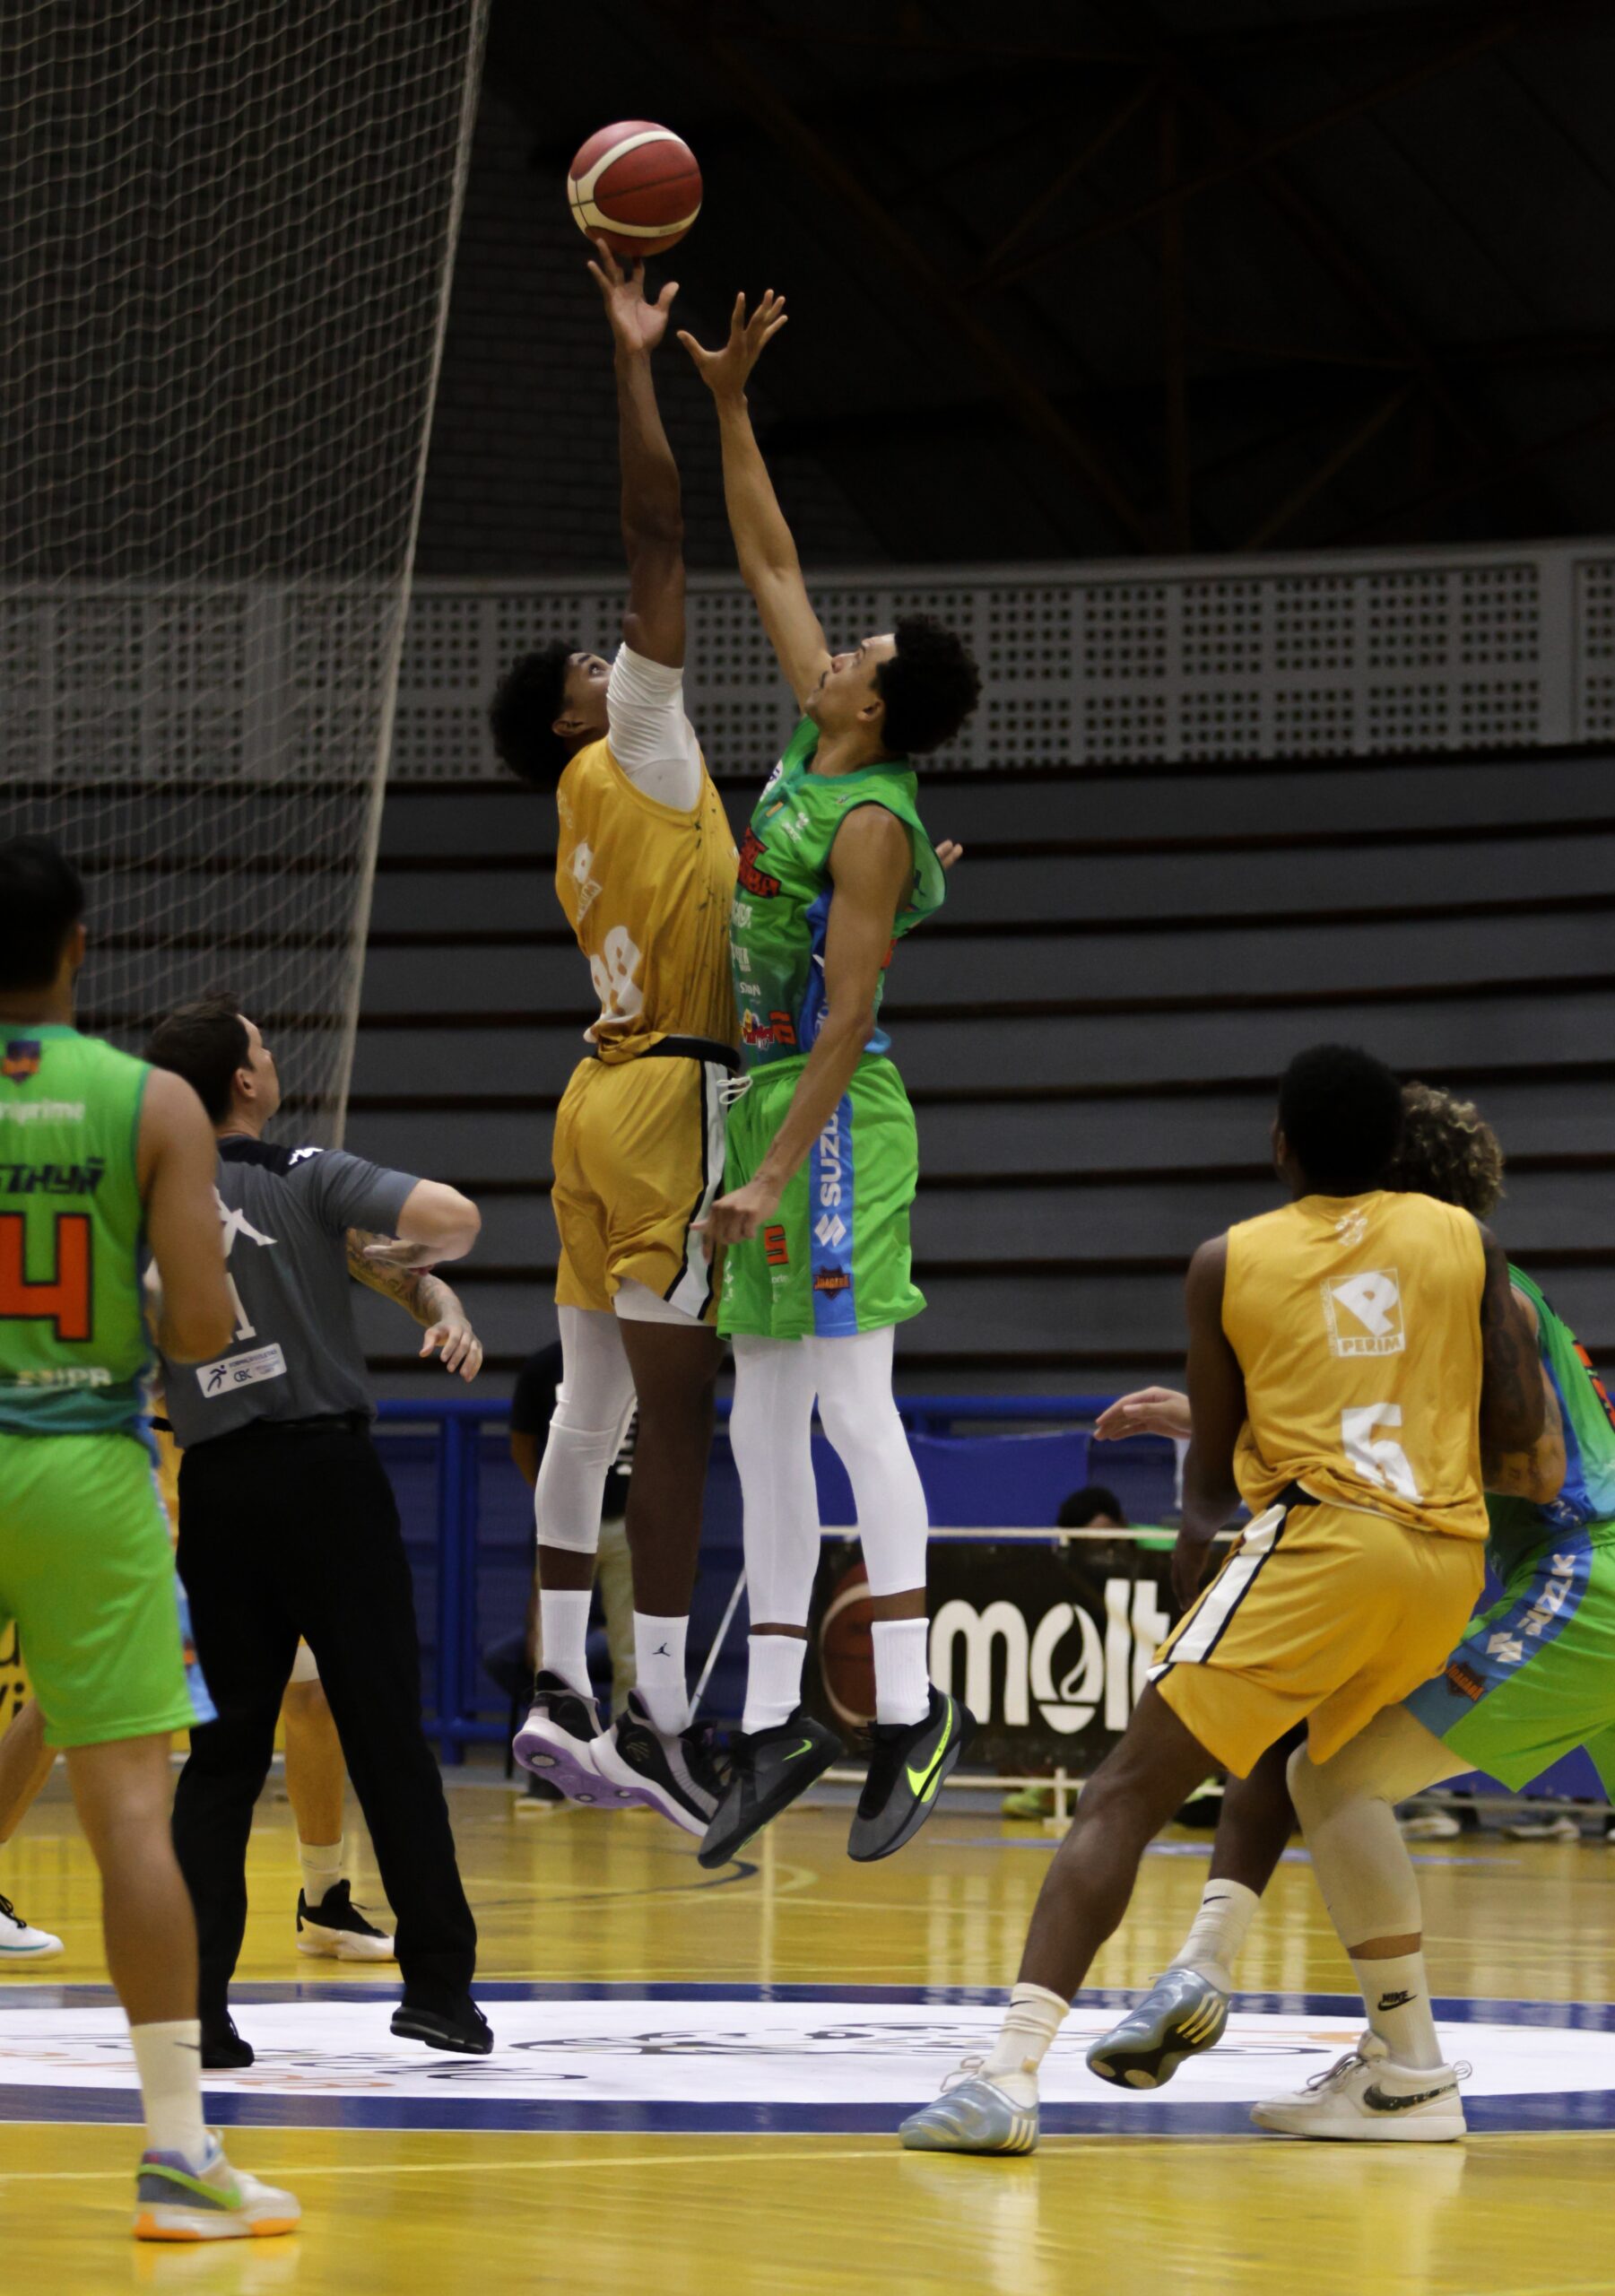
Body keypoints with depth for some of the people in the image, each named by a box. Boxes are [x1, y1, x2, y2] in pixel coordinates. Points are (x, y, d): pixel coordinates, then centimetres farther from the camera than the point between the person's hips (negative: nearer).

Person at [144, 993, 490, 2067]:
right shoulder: (308, 1179, -4)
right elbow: (453, 1216, -18)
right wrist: (412, 1257, 3)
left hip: (217, 1485, 3)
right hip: (325, 1466, -3)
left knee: (227, 1749, 9)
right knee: (387, 1733, 3)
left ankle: (193, 1997, 0)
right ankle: (439, 1981, 3)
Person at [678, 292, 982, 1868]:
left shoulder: (871, 826, -16)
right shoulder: (816, 743, 8)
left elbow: (845, 1012, -20)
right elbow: (771, 568, 19)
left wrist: (775, 1177, -23)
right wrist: (728, 407, 17)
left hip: (831, 1115, -10)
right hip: (769, 1101, 10)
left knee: (853, 1407, -13)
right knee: (764, 1431, 8)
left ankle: (911, 1711, -16)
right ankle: (774, 1723, 10)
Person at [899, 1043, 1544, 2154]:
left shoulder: (1228, 1264, 10)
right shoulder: (1466, 1241, 14)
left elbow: (1214, 1465, 17)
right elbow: (1519, 1425, 9)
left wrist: (1198, 1533, 36)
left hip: (1321, 1539, -4)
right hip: (1452, 1558, 4)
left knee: (1127, 1796, -6)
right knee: (1325, 1771, 31)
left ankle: (1010, 2072, -23)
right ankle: (1411, 2071, 32)